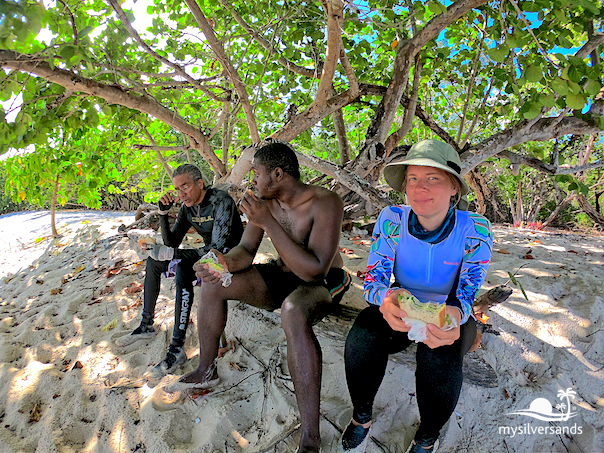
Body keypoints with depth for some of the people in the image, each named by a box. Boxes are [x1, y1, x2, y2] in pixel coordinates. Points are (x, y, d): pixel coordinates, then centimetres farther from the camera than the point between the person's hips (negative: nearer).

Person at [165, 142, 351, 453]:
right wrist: (225, 262, -27)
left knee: (293, 313, -41)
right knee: (213, 284, -5)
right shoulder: (266, 201, -5)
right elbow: (246, 251, -2)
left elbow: (315, 270, -34)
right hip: (282, 276, 7)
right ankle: (206, 371, 13)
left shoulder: (325, 203, -25)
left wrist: (268, 222, -36)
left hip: (323, 284, -7)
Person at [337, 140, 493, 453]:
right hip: (401, 310, 1)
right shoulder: (391, 220, -16)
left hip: (449, 315, -1)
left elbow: (466, 294, -17)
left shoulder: (475, 230, -19)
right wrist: (388, 298, -39)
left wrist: (454, 314, -42)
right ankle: (361, 417, 2)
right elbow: (373, 279, -14)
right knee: (361, 339, -29)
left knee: (440, 357, -33)